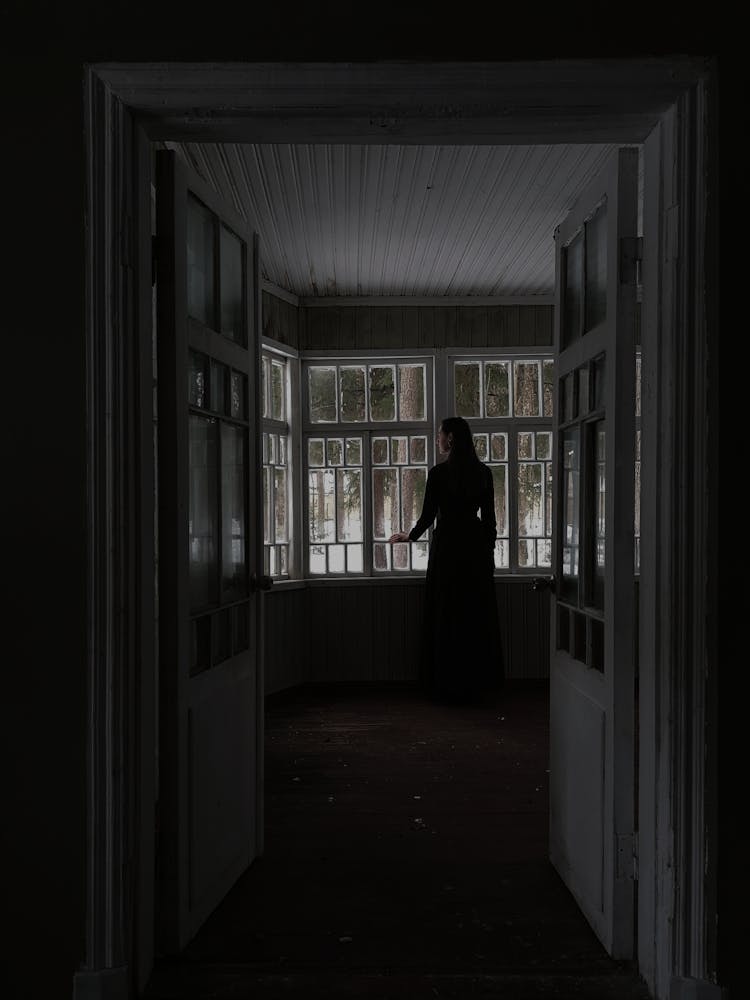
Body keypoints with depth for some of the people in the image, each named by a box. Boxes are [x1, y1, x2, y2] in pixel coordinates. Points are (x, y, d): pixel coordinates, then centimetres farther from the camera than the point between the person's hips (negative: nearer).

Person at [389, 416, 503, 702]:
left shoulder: (439, 472, -10)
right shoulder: (483, 472, 4)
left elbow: (428, 515, -6)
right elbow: (490, 518, 6)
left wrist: (409, 536, 12)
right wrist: (488, 552, 14)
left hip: (448, 546, -4)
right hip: (477, 546, 4)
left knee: (448, 617, 3)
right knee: (478, 615, 10)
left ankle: (450, 686, 9)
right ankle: (479, 683, 17)